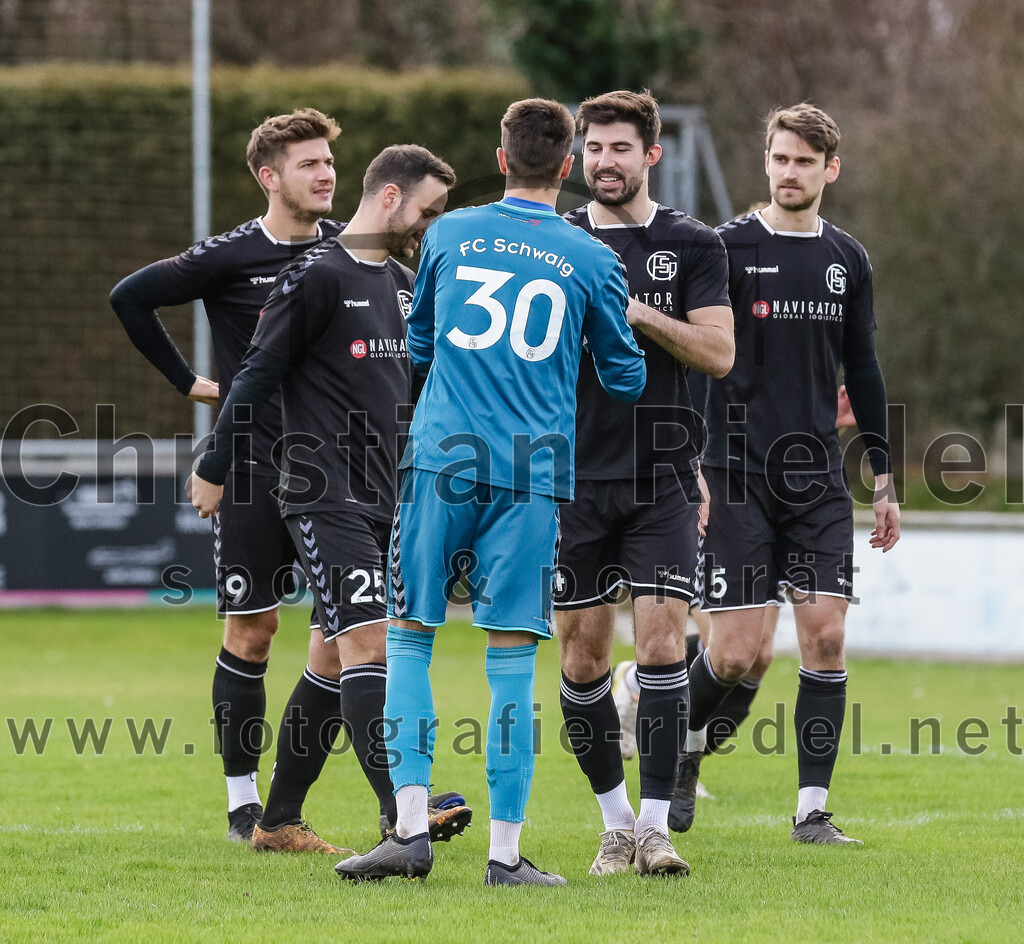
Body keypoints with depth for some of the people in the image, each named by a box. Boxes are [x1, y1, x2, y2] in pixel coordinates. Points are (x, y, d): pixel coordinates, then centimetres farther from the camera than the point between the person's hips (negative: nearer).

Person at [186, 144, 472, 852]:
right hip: (326, 498, -8)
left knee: (337, 659, 8)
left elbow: (420, 384, 25)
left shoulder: (405, 284, 16)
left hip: (384, 501, 8)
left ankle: (279, 819, 15)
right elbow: (259, 375, -7)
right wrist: (214, 470, -6)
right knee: (367, 643, -16)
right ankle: (402, 812, -23)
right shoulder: (317, 276, -9)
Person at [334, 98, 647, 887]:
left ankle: (413, 830, -2)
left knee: (409, 639, 8)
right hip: (532, 472, 0)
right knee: (512, 658, 0)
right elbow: (626, 378, 15)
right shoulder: (591, 260, 5)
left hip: (442, 461, 1)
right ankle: (506, 851, -2)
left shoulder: (451, 235, 9)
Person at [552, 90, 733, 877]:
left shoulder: (693, 245, 4)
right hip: (574, 478, 2)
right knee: (583, 653, 3)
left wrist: (643, 314, -15)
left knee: (662, 639, -12)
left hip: (662, 478, -2)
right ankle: (616, 823, 17)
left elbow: (719, 353, -4)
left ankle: (655, 825, -9)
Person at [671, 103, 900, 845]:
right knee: (736, 652, -6)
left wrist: (884, 481, 15)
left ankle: (813, 810, -1)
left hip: (819, 481, 4)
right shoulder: (727, 249, -3)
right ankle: (685, 747, 24)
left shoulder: (847, 260, 10)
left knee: (825, 635, -7)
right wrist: (687, 470, -11)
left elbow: (863, 373, 17)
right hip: (739, 478, -3)